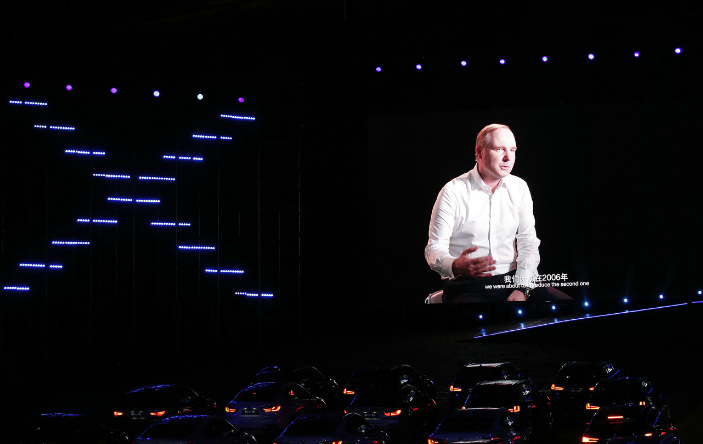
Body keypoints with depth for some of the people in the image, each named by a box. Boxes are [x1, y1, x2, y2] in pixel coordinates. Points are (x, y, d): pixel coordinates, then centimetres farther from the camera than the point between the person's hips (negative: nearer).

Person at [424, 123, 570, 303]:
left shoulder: (519, 188, 11)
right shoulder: (453, 192, -4)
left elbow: (528, 243, 8)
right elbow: (434, 249, -5)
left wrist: (522, 288, -8)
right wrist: (456, 266, -28)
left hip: (511, 280, 5)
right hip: (467, 286, -5)